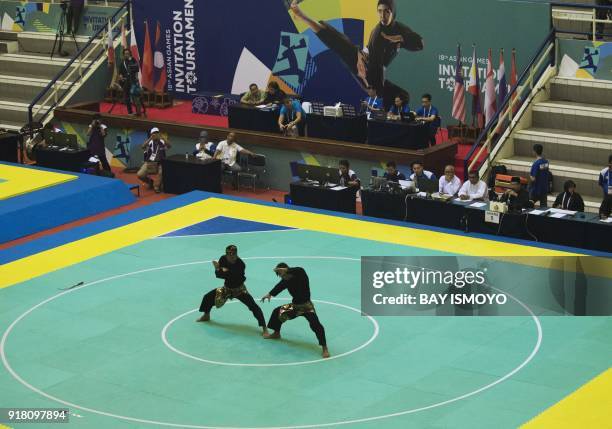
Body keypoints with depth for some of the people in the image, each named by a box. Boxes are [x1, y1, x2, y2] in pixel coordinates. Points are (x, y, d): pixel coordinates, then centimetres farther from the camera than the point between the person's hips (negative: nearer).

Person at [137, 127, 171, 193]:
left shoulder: (162, 142, -2)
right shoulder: (149, 142, -2)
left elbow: (169, 146, -21)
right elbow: (143, 147, -21)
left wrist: (162, 138, -32)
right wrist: (150, 138, -31)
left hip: (159, 164, -1)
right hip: (149, 163, 1)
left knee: (162, 172, -34)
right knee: (140, 175, -17)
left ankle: (157, 186, -8)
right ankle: (150, 182, 15)